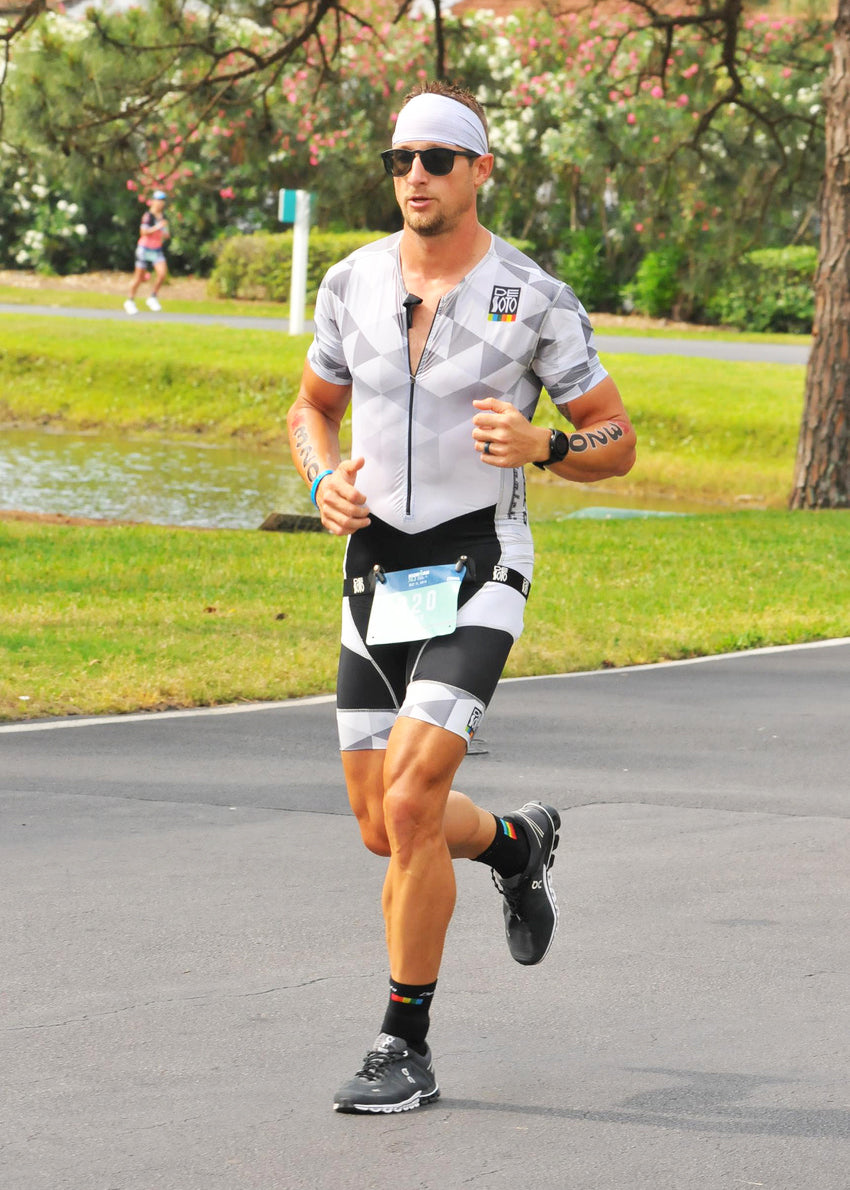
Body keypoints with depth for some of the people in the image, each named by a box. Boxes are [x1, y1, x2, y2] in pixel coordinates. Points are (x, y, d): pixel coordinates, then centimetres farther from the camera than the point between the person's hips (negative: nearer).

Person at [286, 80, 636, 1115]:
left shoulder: (535, 301, -9)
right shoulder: (352, 283, 2)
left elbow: (616, 443, -1)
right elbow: (312, 408, 18)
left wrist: (540, 447, -22)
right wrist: (324, 482, -4)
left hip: (476, 576, -5)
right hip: (376, 575, 5)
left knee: (409, 806, -19)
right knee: (383, 827, 12)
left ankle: (405, 1048, -6)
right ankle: (517, 844, 46)